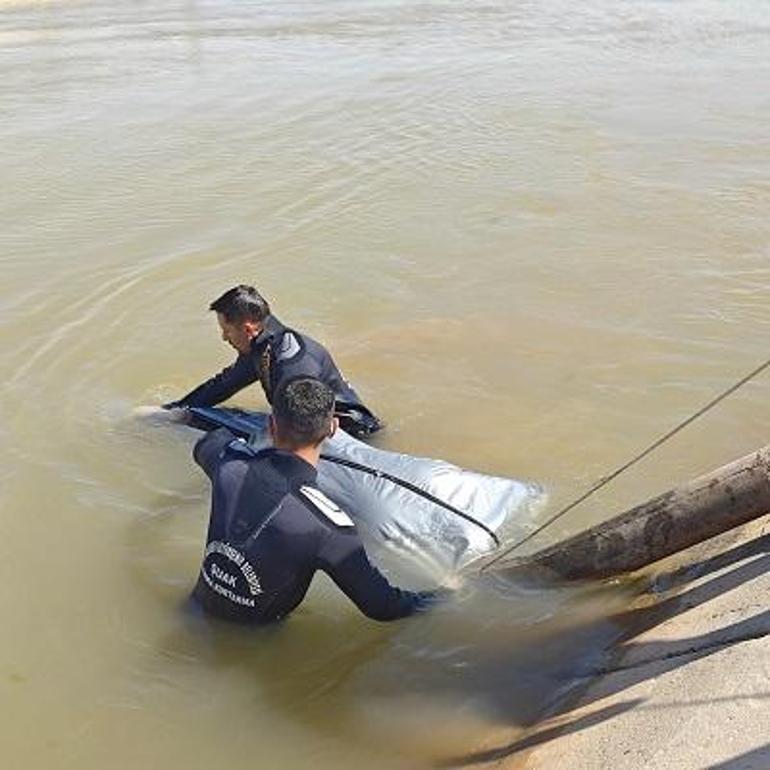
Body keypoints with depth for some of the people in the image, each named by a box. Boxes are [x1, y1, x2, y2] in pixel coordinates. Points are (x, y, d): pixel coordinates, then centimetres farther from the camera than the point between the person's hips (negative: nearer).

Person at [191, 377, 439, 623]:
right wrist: (445, 595, -6)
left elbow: (205, 444, 7)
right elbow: (379, 607, -21)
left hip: (202, 604, 4)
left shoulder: (231, 464, -21)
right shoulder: (326, 523, -33)